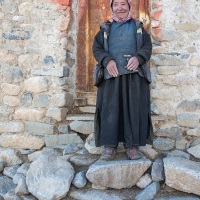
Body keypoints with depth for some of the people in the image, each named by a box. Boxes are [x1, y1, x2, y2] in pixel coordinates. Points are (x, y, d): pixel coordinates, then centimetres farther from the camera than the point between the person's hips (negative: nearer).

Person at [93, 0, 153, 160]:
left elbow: (148, 46, 7)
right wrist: (107, 60, -13)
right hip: (112, 74, 0)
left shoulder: (138, 27, 19)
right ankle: (110, 145, -4)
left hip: (134, 74, 0)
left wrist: (138, 57, -14)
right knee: (110, 108, -7)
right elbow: (97, 48, 7)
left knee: (133, 108, -5)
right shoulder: (106, 28, 19)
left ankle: (132, 145, 0)